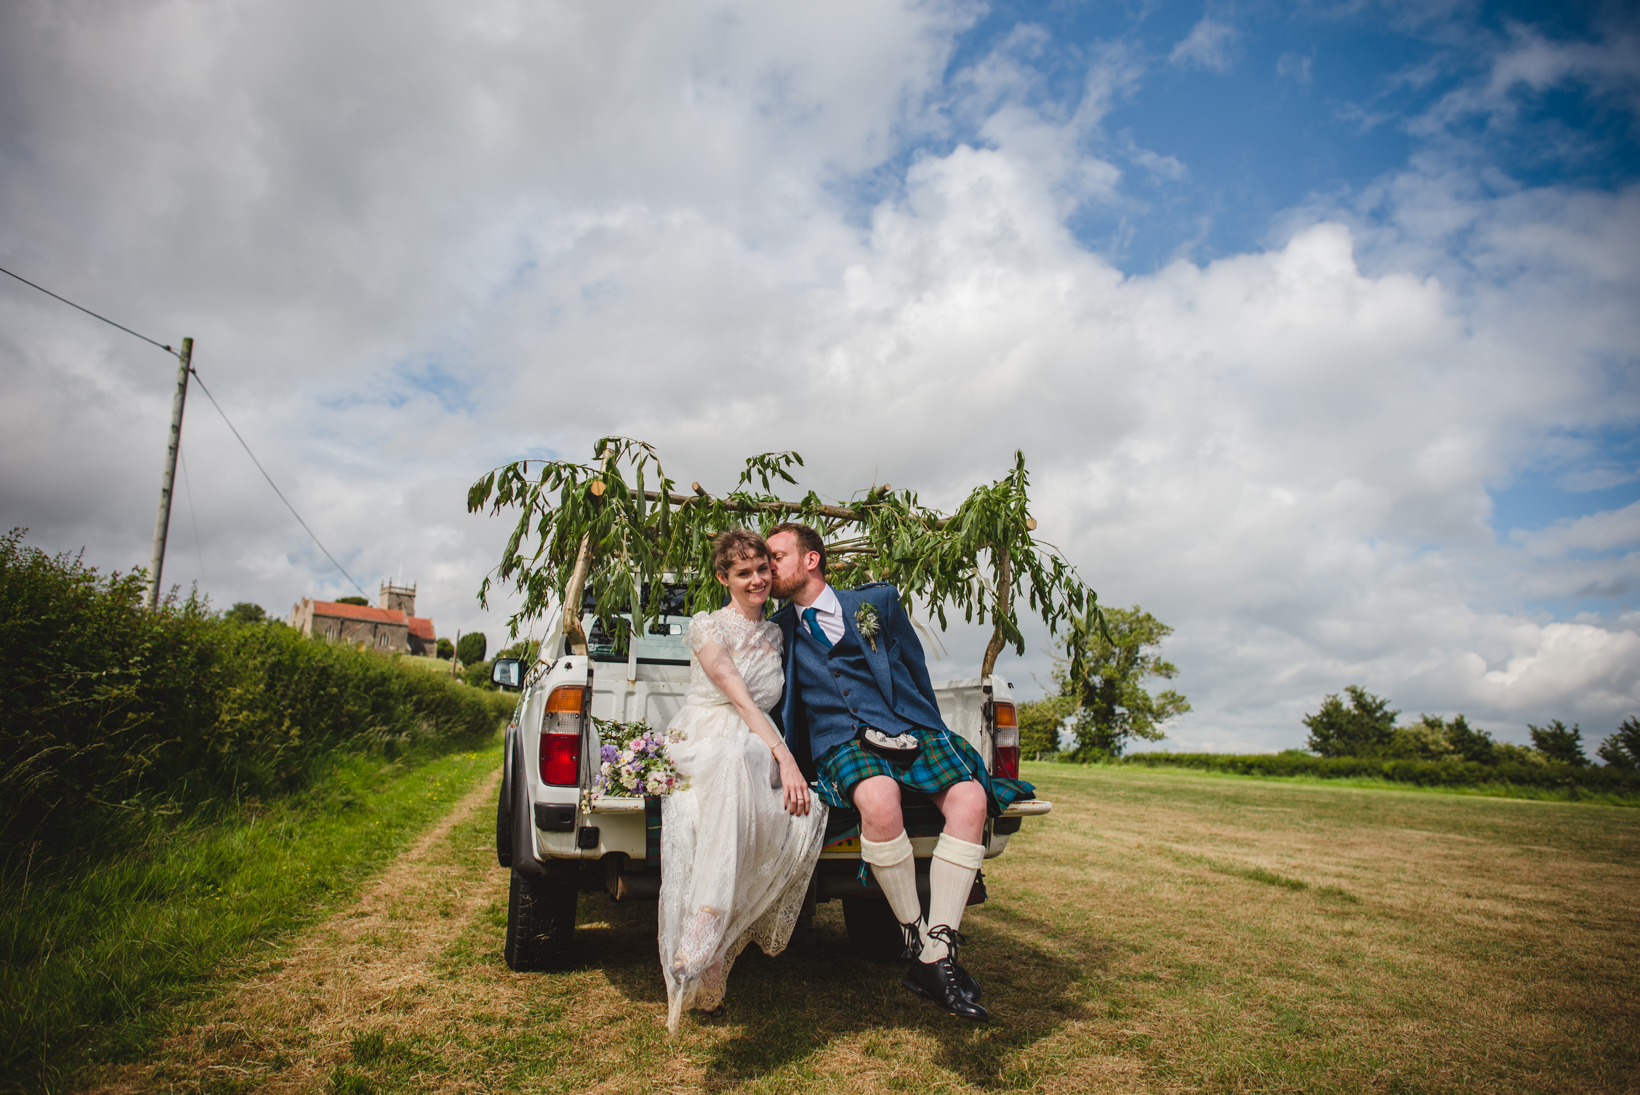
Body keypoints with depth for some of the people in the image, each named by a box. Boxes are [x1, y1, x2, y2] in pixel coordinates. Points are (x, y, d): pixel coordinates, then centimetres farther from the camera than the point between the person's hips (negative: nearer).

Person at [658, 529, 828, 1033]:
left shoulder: (776, 635, 18)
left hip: (757, 752, 5)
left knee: (808, 809, -27)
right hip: (700, 743, -5)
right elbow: (740, 698, -11)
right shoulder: (707, 627, 2)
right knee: (738, 756, -41)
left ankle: (715, 951, -22)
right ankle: (703, 931, -48)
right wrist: (783, 755, -22)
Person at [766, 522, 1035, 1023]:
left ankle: (937, 957, -26)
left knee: (970, 799, -28)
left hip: (907, 728, 2)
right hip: (841, 742, -1)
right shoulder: (778, 630, 17)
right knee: (879, 799, -37)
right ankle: (915, 940, -19)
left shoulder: (876, 601, 14)